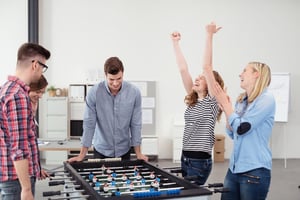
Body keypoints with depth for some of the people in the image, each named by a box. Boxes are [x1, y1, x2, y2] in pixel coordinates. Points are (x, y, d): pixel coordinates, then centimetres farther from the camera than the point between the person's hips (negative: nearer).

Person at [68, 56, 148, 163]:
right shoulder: (94, 92, -16)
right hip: (101, 150, -1)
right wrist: (82, 155, -10)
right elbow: (89, 124, -12)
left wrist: (138, 153, -5)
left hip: (124, 151, 1)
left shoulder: (134, 92, -13)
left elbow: (136, 124, -6)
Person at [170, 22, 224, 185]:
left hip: (200, 161, -7)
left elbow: (206, 67, -18)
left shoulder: (212, 101, -8)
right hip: (185, 158, 7)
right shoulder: (193, 99, 9)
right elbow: (183, 69, 6)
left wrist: (209, 36, -20)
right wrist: (175, 43, 4)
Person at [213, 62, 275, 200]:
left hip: (255, 170, -7)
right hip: (234, 168, 7)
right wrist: (226, 109, 3)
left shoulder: (266, 98, -12)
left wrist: (225, 104, -7)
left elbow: (241, 128, -17)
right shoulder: (241, 101, 10)